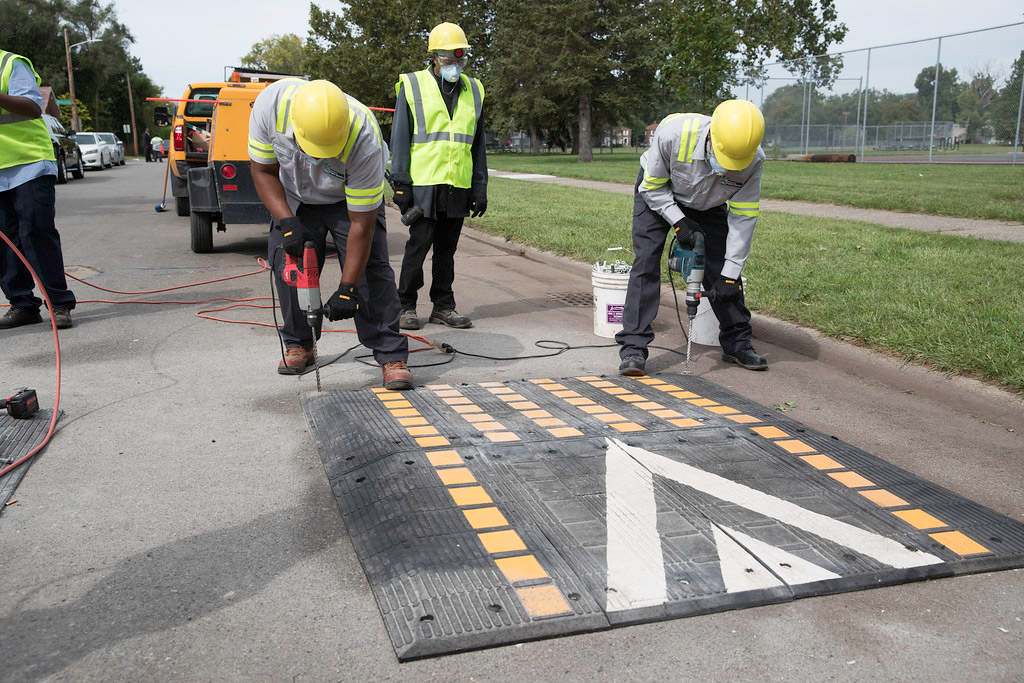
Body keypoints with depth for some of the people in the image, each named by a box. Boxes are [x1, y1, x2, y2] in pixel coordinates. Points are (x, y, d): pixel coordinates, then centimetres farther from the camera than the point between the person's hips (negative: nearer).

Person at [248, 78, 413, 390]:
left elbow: (362, 224, -33)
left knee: (370, 267, -17)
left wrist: (347, 289, -32)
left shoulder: (364, 141, -41)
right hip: (294, 196, 3)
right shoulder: (271, 104, -33)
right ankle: (298, 346, 14)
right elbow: (263, 170, -16)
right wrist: (287, 222, -29)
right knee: (288, 262, -5)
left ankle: (392, 356, -13)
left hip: (352, 196, -3)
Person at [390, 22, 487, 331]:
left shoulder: (473, 90, 14)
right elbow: (399, 139, -1)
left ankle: (443, 306, 17)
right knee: (418, 247, -1)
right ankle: (406, 306, 10)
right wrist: (400, 183, -8)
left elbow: (478, 144, 15)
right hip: (423, 185, -4)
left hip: (459, 187, 4)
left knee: (446, 249, 9)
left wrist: (479, 187, 10)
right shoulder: (412, 86, 1)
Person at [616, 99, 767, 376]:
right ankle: (633, 348, -13)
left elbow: (743, 217, -21)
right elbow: (652, 186, -21)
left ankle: (737, 344, 16)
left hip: (706, 204, 3)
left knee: (721, 268, -1)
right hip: (657, 193, -2)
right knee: (646, 263, -15)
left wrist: (730, 275, -22)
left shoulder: (753, 160, -30)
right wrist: (679, 222, -28)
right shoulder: (674, 133, -39)